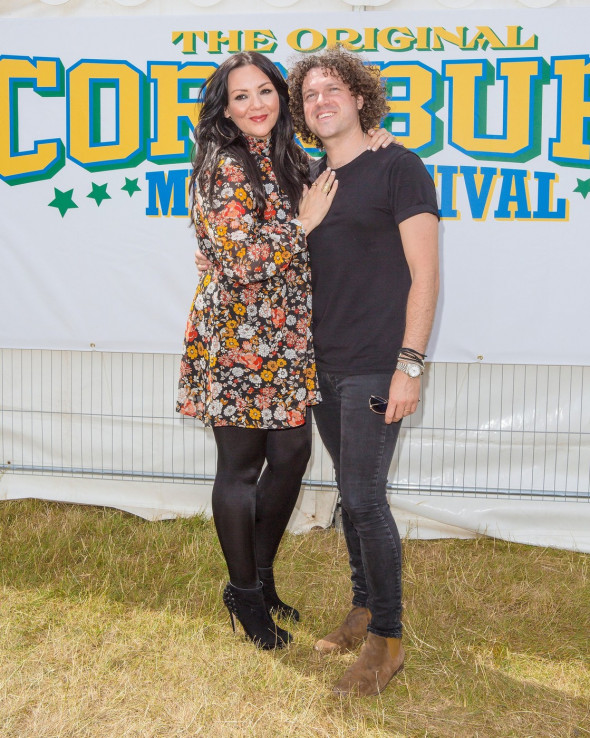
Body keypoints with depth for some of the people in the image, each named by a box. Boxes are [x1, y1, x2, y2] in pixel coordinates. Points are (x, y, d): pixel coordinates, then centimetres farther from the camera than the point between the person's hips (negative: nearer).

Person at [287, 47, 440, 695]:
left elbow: (424, 273, -11)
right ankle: (363, 609, 29)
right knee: (351, 496, 14)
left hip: (376, 368, -6)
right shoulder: (311, 180, 13)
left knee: (365, 500, -6)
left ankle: (386, 639, 9)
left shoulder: (398, 167, -6)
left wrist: (409, 365, -16)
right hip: (323, 367, 6)